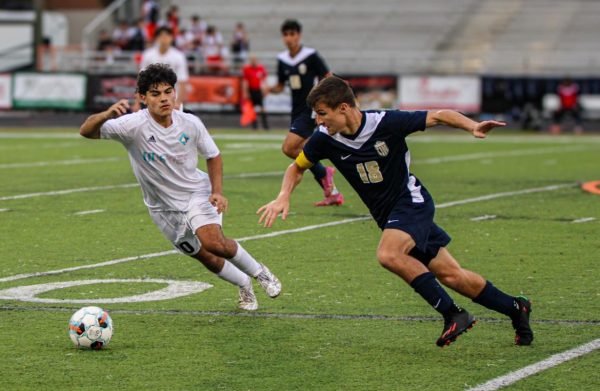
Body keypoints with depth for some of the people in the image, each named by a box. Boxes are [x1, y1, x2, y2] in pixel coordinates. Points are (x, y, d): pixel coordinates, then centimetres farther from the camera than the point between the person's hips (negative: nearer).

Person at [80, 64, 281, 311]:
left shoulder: (191, 124, -14)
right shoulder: (133, 126, -23)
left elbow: (213, 156, 4)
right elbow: (86, 132, -32)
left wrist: (217, 192, -9)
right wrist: (106, 115, -53)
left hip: (197, 193, 0)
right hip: (164, 209, 1)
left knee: (214, 243, -27)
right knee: (207, 259, 4)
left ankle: (259, 272, 0)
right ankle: (244, 286, 34)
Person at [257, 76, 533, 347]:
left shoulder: (386, 122, -22)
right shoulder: (325, 139, -8)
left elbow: (439, 116, -13)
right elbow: (297, 167, 9)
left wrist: (472, 127, -30)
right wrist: (283, 198, -9)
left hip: (412, 202, -6)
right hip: (388, 214, 6)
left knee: (388, 254, -32)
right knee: (449, 275, 7)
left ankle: (452, 314, -20)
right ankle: (515, 309, 25)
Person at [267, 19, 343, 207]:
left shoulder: (311, 56, -10)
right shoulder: (282, 59, 7)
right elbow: (280, 86, 16)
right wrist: (271, 89, -6)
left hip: (311, 110, -7)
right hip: (297, 112, 7)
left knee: (288, 148, -20)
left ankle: (324, 172, -4)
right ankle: (333, 194, 18)